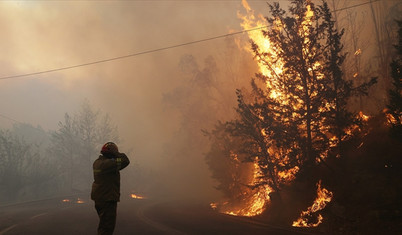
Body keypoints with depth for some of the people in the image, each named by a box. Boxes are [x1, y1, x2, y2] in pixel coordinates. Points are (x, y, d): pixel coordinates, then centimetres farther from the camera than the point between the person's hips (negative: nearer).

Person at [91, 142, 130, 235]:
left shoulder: (97, 162, 7)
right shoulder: (108, 163, -22)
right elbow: (125, 161, -23)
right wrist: (117, 154, -11)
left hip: (98, 198, 10)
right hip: (108, 199, -10)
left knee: (103, 223, 22)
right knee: (108, 225, -3)